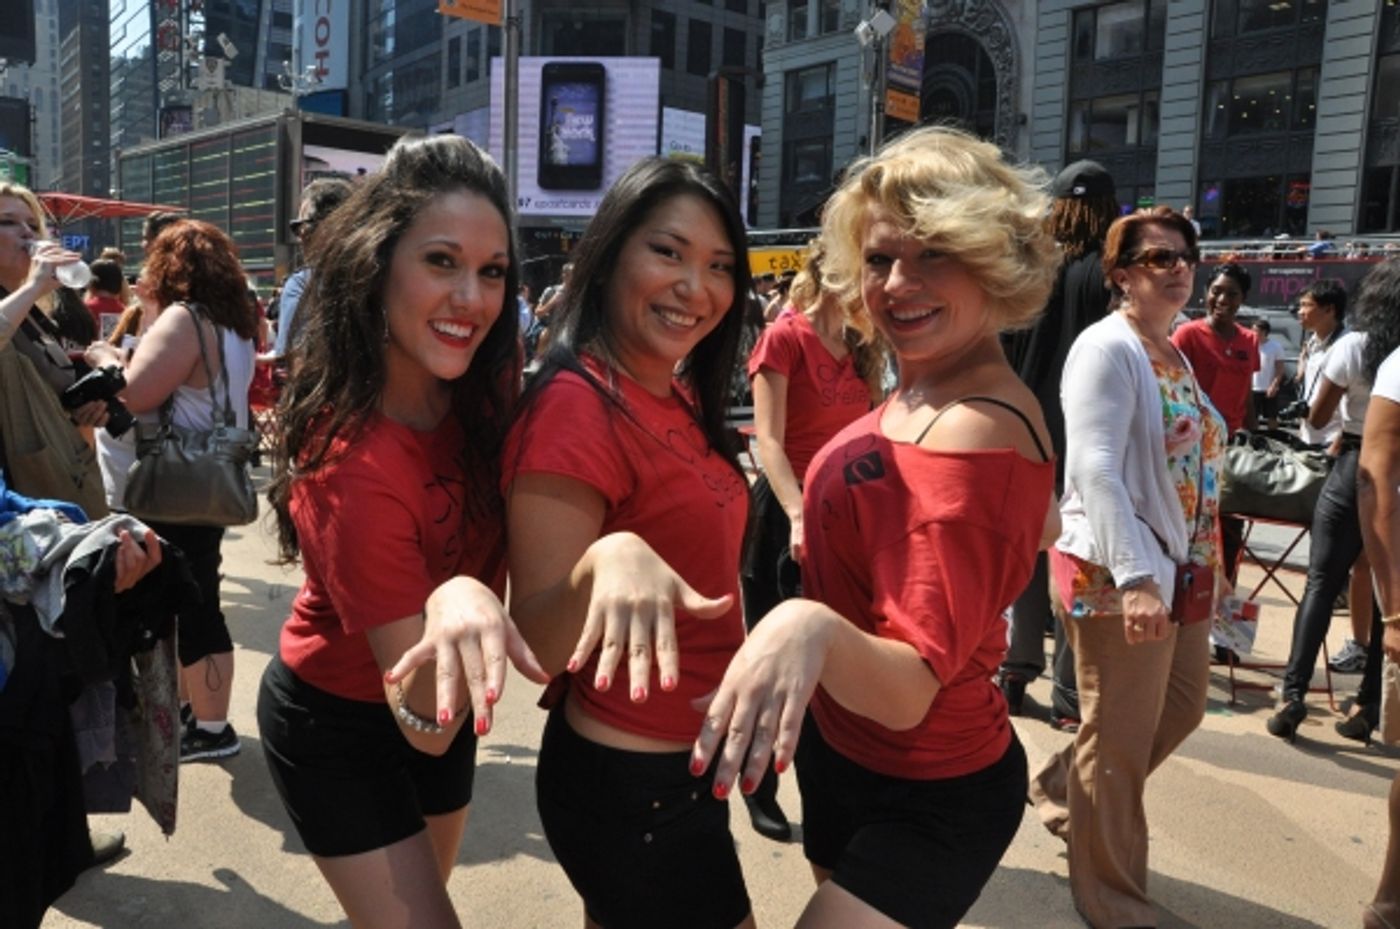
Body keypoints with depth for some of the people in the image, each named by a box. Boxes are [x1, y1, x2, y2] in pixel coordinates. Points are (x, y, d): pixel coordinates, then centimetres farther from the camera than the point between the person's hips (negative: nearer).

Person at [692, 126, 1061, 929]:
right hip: (849, 758, 10)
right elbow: (1039, 532, 15)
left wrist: (814, 626, -53)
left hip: (925, 801, -9)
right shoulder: (921, 396, -2)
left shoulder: (974, 434, -30)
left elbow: (908, 694, -33)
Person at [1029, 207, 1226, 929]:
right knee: (1120, 740, 4)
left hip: (1178, 570, 9)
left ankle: (1061, 789, 42)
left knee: (1182, 707, 21)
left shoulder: (1173, 353, 12)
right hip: (1116, 573, -9)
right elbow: (1094, 468, -26)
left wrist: (1205, 561, 18)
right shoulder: (1109, 347, -15)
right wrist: (1135, 576, -32)